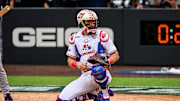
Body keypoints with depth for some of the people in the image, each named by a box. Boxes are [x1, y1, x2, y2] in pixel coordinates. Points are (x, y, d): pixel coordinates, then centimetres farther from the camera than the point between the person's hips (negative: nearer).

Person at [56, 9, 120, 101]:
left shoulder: (101, 36, 0)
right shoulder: (74, 38, 9)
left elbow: (116, 55, 2)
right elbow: (70, 60, 13)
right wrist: (77, 64, -10)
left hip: (101, 75, -4)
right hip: (85, 77, 4)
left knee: (98, 70, -42)